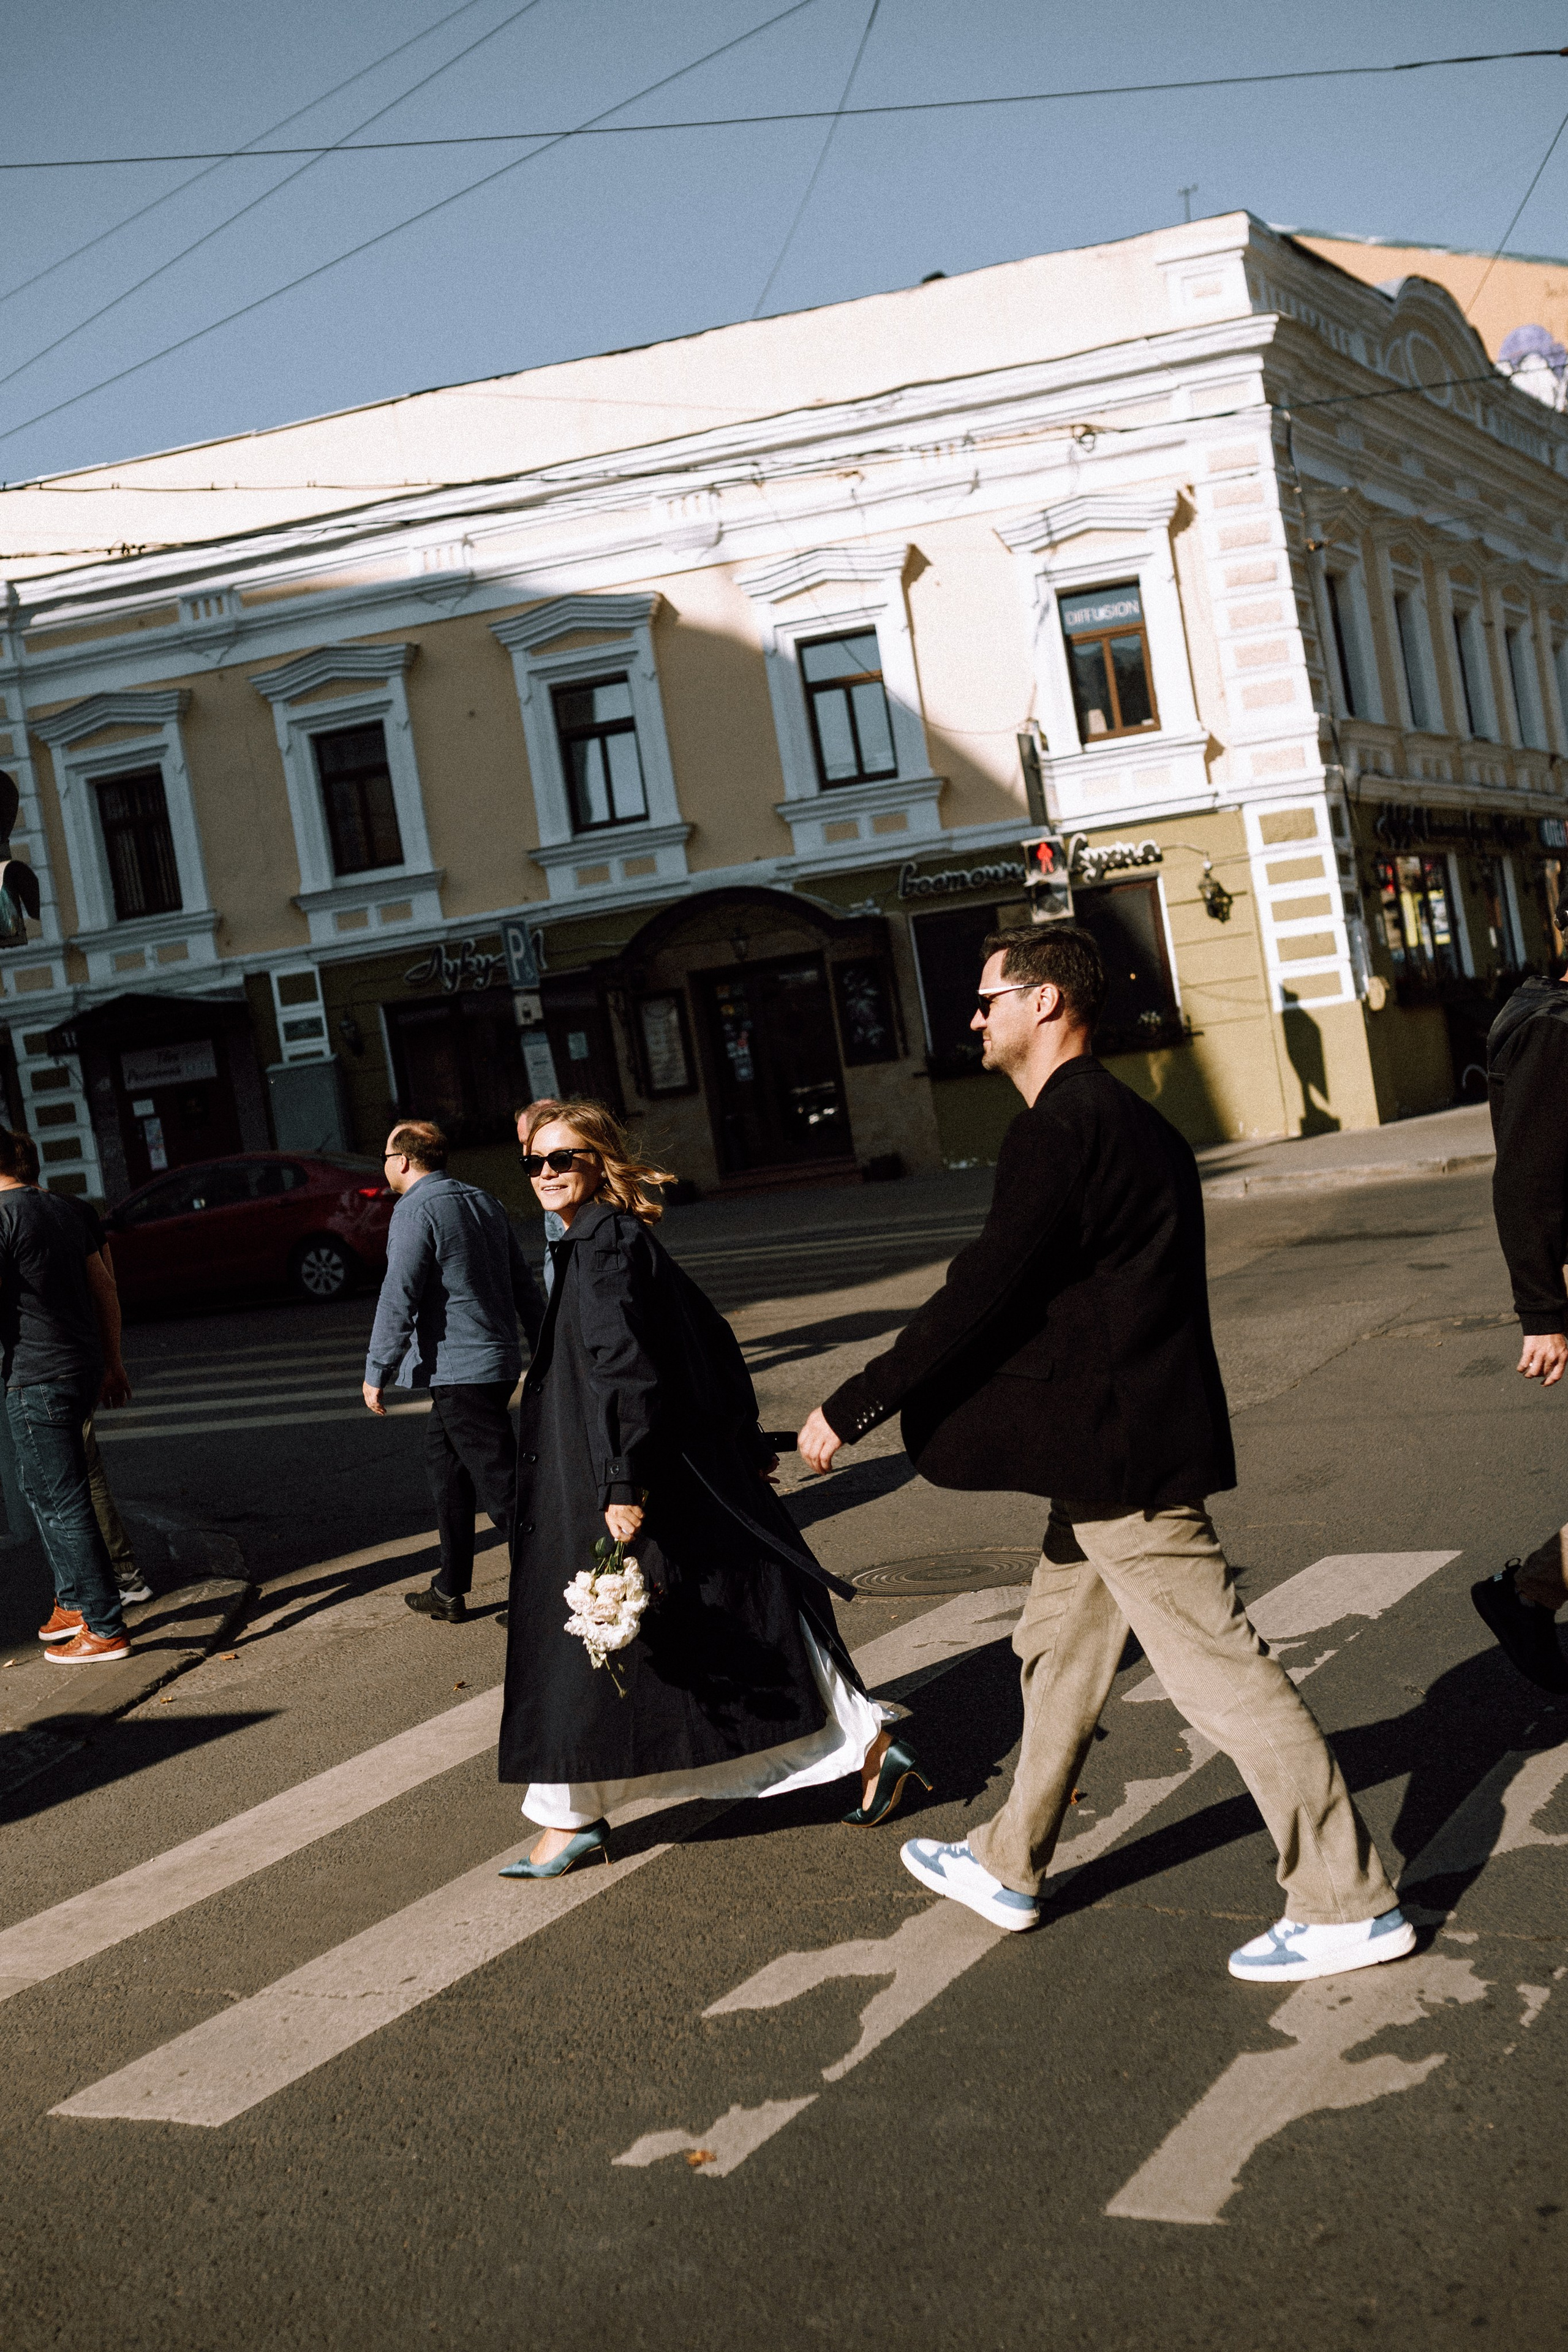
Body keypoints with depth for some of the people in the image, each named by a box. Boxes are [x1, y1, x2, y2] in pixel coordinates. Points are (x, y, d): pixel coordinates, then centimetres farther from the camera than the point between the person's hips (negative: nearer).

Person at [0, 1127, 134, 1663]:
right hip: (85, 1367, 8)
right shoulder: (65, 1208, 10)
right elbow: (105, 1292, 15)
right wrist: (112, 1363, 22)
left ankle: (105, 1631, 4)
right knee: (44, 1489, 22)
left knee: (64, 1503, -1)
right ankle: (74, 1603, 29)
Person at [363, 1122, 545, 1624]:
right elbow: (524, 1284, 17)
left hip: (459, 1370, -9)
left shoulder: (416, 1211, -11)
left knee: (502, 1487, -7)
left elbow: (399, 1299, -16)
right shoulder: (484, 1201, 14)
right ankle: (450, 1591, 26)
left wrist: (377, 1372, -10)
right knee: (445, 1468, 19)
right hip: (499, 1361, 9)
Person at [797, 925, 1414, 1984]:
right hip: (1123, 1444, 11)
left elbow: (982, 1296, -22)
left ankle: (1350, 1905, 6)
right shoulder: (1127, 1118, 13)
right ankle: (1011, 1867, 36)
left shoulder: (1062, 1131, -18)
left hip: (1120, 1454, -11)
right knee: (1061, 1646, 20)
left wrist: (851, 1408, -16)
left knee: (1222, 1671, -3)